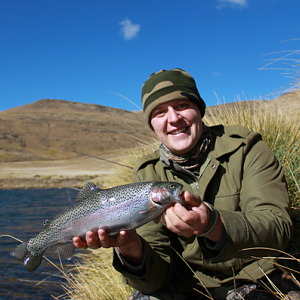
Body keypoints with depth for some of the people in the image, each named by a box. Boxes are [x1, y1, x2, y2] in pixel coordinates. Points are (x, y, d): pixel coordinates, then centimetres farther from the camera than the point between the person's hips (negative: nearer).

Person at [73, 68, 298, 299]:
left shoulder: (246, 148, -10)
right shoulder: (147, 176, -4)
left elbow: (278, 229, -22)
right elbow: (157, 272, -9)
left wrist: (212, 225, -41)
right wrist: (130, 247, -32)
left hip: (258, 281, -1)